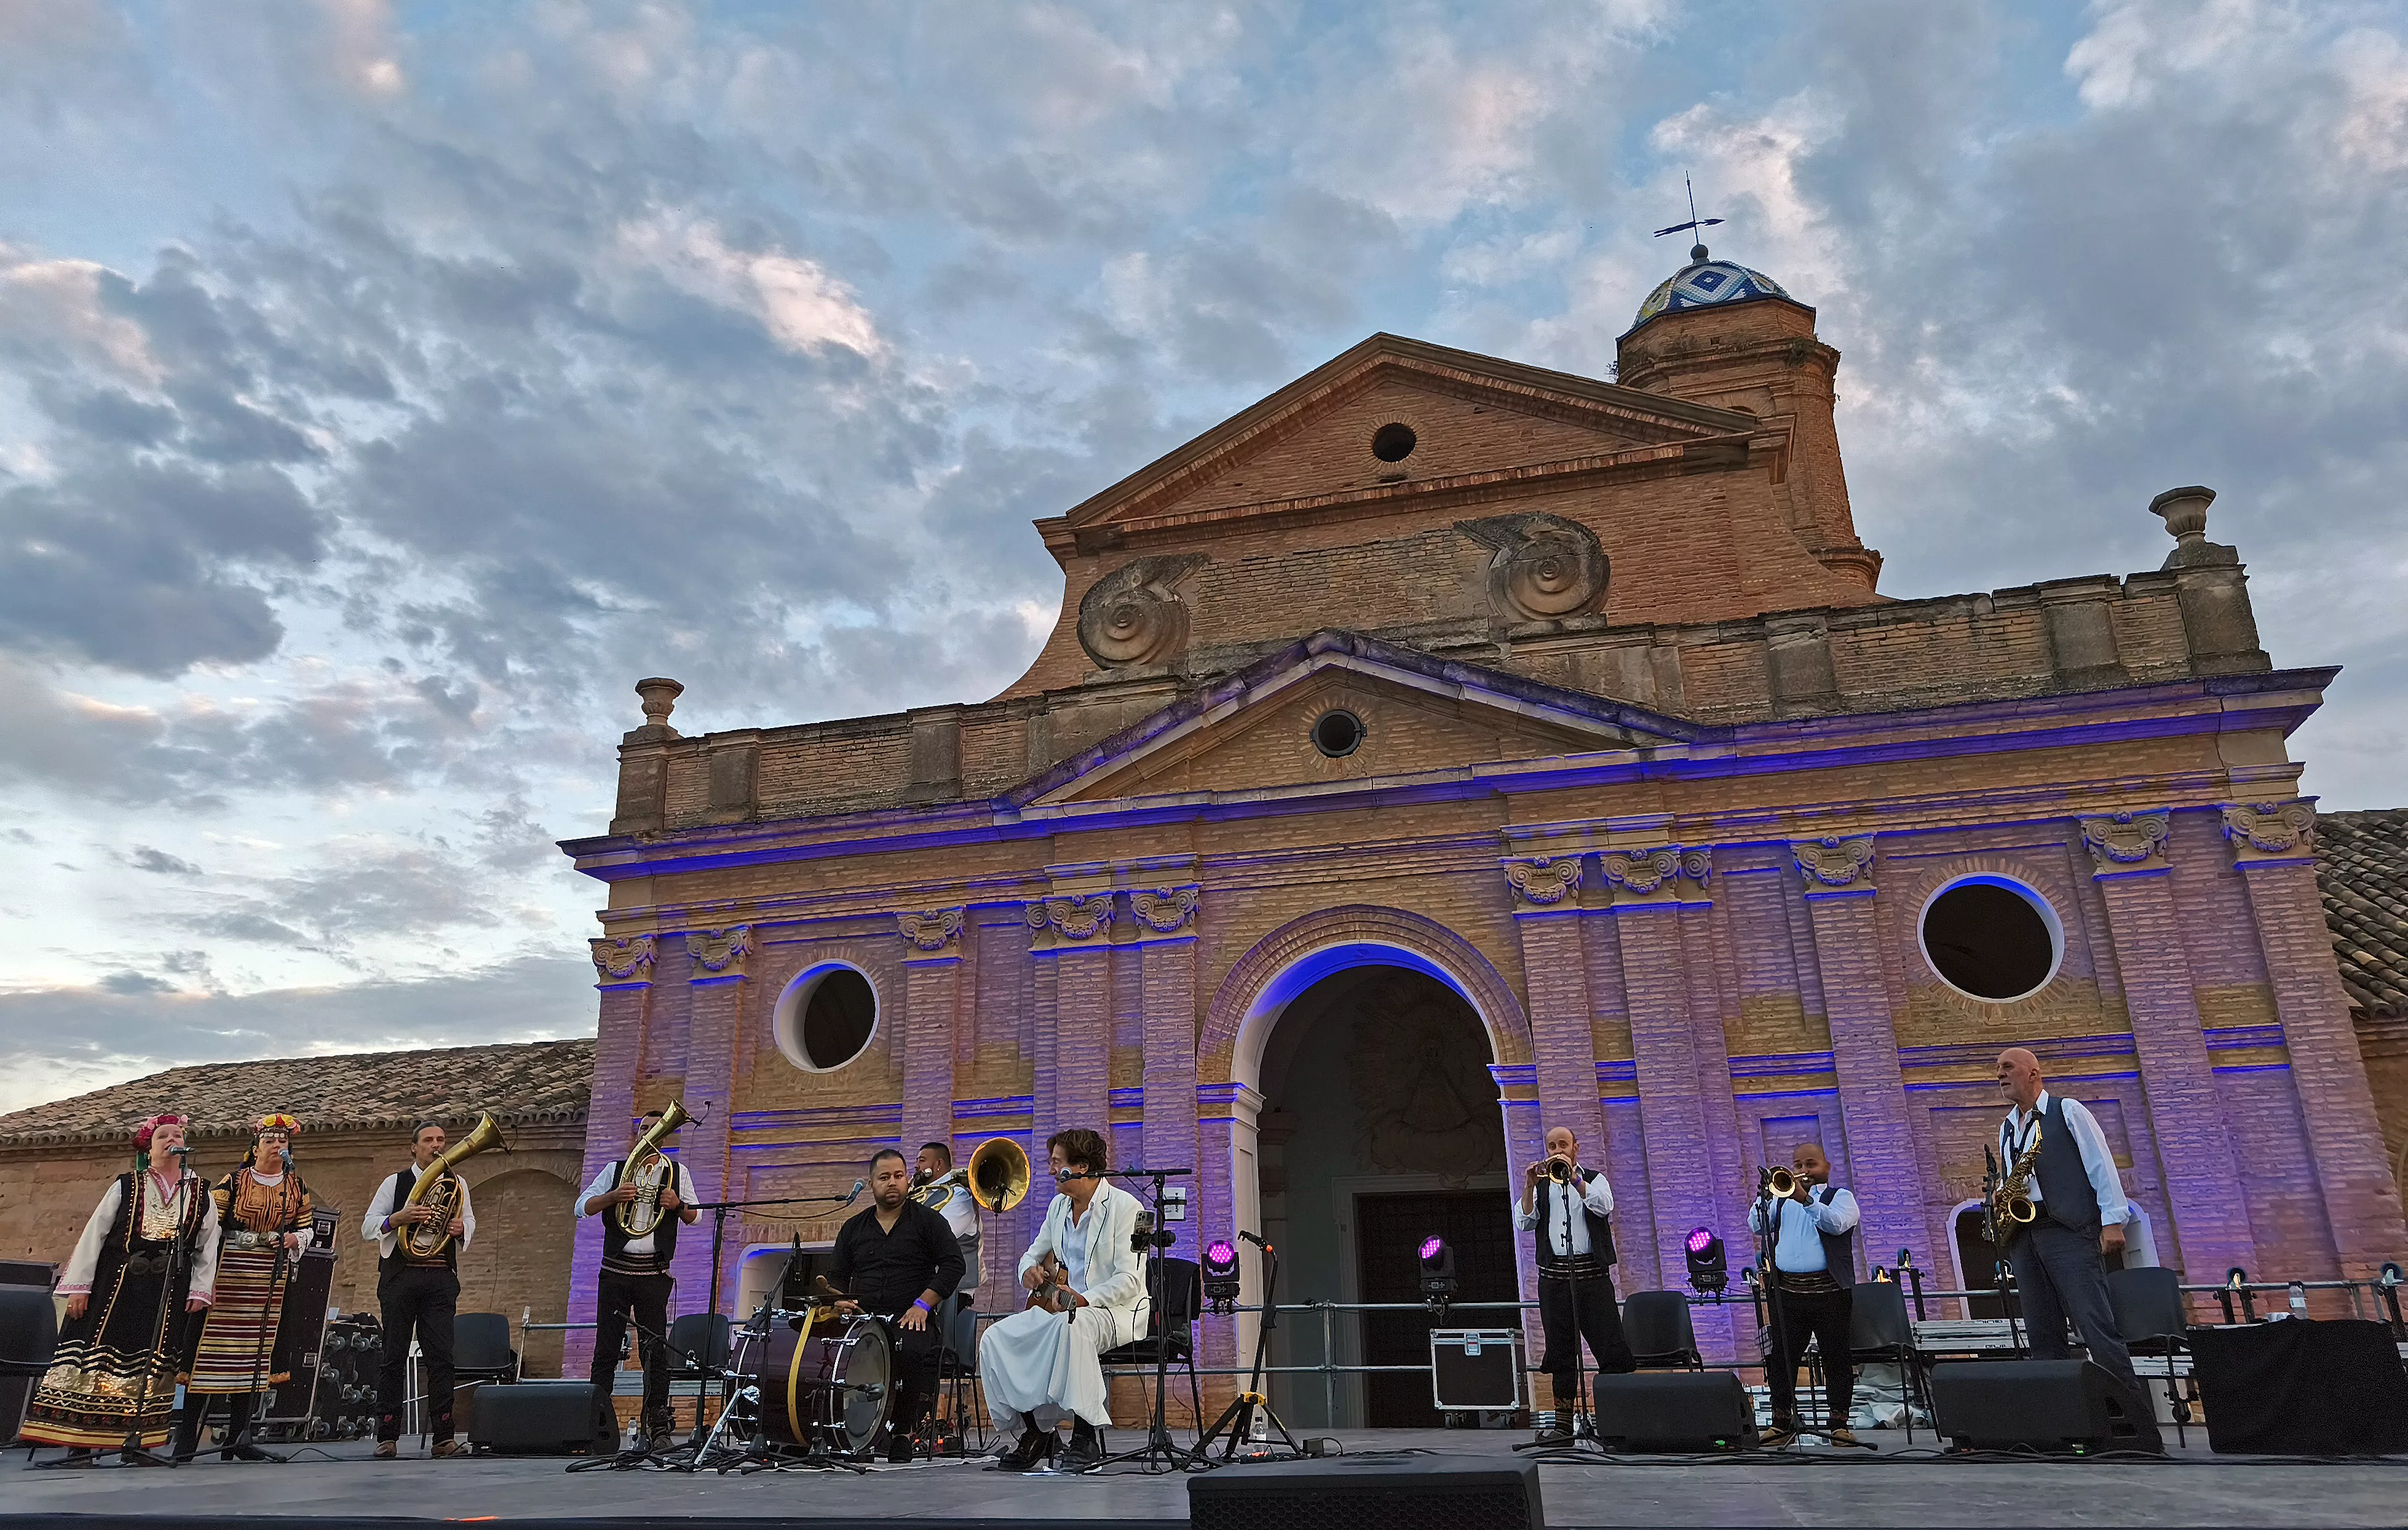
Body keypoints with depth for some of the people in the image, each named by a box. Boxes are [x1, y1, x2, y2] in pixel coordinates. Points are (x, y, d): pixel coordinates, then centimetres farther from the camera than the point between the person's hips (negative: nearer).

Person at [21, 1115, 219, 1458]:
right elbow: (94, 1234, 2)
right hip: (114, 1287, -1)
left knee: (151, 1363, 1)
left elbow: (208, 1246, 9)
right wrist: (79, 1286, -4)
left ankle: (137, 1441, 8)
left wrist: (199, 1291, 4)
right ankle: (79, 1442, 6)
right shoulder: (125, 1187, 3)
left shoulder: (200, 1193, 7)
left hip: (169, 1294, 1)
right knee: (96, 1354, -2)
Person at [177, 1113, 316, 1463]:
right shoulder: (234, 1180, 3)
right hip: (228, 1270, -3)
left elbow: (306, 1227, 18)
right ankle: (186, 1441, 0)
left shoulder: (296, 1185, 13)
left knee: (256, 1347, 3)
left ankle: (238, 1438, 10)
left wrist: (294, 1239, -4)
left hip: (271, 1276, 3)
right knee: (210, 1343, -8)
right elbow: (211, 1224, -2)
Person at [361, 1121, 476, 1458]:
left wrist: (462, 1228, -5)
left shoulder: (456, 1183, 14)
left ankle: (443, 1437, -2)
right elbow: (367, 1228, 3)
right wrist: (398, 1219, -17)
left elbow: (470, 1227, 19)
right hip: (401, 1275, -1)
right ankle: (387, 1437, 9)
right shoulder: (395, 1182, 8)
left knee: (441, 1357, -3)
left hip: (441, 1278, 1)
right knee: (395, 1357, 1)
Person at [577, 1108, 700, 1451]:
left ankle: (657, 1427, 2)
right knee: (607, 1349, 1)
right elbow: (582, 1208, 6)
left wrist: (678, 1205, -9)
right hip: (615, 1270, 1)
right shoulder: (615, 1169, 12)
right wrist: (613, 1196, -12)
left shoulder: (677, 1172, 12)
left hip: (654, 1273, -1)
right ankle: (596, 1425, 9)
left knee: (655, 1350, -3)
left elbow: (695, 1218, 13)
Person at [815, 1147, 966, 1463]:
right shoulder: (854, 1228, 19)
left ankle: (904, 1430, -15)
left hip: (910, 1317, -3)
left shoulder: (927, 1221, 7)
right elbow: (836, 1274, 19)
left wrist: (923, 1304, -13)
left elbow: (953, 1264, -1)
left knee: (914, 1350, -36)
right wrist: (840, 1300, -4)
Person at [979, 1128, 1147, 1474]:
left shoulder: (1123, 1206, -11)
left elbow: (1130, 1280, -18)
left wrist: (1084, 1299, -31)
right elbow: (1034, 1253, 25)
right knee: (995, 1338, -12)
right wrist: (1029, 1270, 0)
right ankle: (1035, 1433, -3)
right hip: (1060, 1306, 8)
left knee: (1070, 1326, -41)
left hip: (1119, 1309, -8)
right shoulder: (1059, 1206, 13)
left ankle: (1088, 1437, -32)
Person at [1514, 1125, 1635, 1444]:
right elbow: (1523, 1223, 1)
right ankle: (1563, 1422, 12)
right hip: (1554, 1276, 2)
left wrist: (1574, 1177, -18)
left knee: (1611, 1346, -7)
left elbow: (1604, 1206, -12)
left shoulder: (1594, 1180, 10)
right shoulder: (1541, 1186, 15)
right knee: (1561, 1349, 6)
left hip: (1592, 1273, -2)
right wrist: (1529, 1187, -11)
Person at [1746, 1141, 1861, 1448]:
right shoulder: (1781, 1199, 17)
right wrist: (1765, 1196, -11)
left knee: (1836, 1358, 2)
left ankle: (1839, 1422, 12)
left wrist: (1806, 1199, -26)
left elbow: (1836, 1223, -14)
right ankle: (1782, 1422, 11)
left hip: (1829, 1292, -3)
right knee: (1780, 1357, 3)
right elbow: (1756, 1226, 4)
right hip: (1787, 1292, 3)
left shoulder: (1840, 1197, 7)